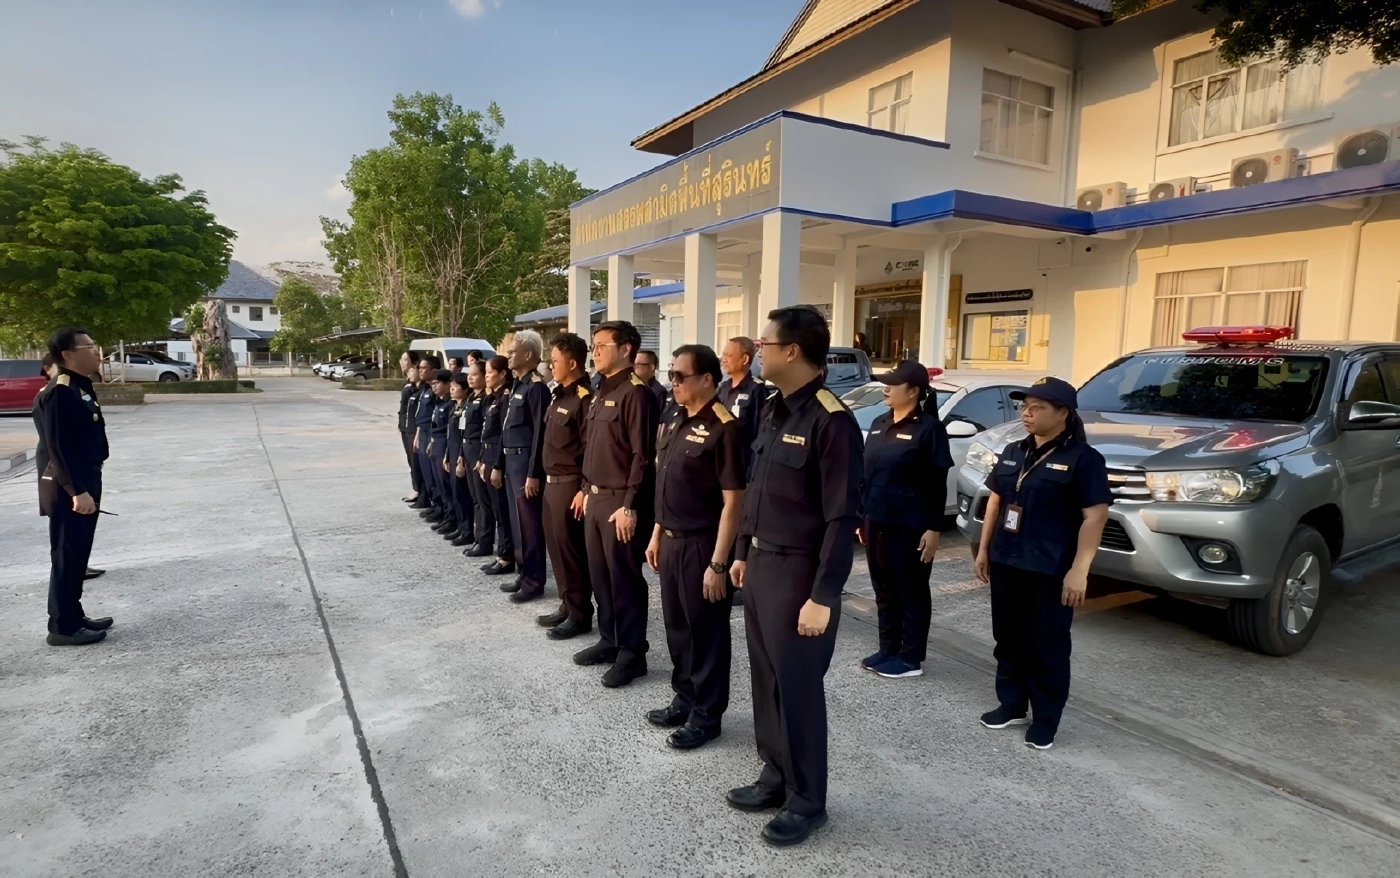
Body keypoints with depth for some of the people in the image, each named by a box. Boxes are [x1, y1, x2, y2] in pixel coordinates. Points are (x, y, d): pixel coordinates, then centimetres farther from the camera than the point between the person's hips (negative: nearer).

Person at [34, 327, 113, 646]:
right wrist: (77, 491, -25)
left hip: (84, 482, 10)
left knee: (77, 555, 16)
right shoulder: (59, 393, -18)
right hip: (69, 489, -10)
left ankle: (74, 617, 26)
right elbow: (58, 447, -23)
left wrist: (88, 486, 19)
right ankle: (63, 627, 8)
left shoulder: (80, 387, 13)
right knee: (67, 557, -1)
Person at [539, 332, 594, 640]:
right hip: (552, 482, 9)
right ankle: (567, 605, 28)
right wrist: (547, 480, 17)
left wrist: (584, 490, -20)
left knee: (572, 550, -1)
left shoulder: (585, 398, -16)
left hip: (570, 485, -9)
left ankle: (580, 615, 11)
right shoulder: (559, 396, 13)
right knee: (556, 547, 16)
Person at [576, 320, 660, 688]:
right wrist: (587, 490, 17)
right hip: (596, 498, 9)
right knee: (600, 575, 16)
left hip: (620, 501, -9)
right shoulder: (601, 393, 14)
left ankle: (632, 652, 13)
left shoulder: (636, 393, -15)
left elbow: (643, 456, -19)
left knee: (624, 578, 1)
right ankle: (609, 640, 30)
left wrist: (630, 506, -20)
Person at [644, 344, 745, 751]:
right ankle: (684, 699, 36)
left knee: (706, 632, 7)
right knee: (677, 626, 18)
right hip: (671, 542, 8)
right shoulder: (674, 423, 9)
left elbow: (733, 501, -20)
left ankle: (707, 715, 22)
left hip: (702, 545, -8)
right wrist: (657, 534, 16)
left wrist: (718, 563, -21)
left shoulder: (723, 428, -18)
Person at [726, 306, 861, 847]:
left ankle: (807, 801, 24)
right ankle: (775, 777, 36)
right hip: (761, 564, 9)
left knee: (798, 688, 5)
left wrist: (823, 597, -20)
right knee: (765, 680, 18)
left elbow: (841, 518, -20)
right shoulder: (773, 410, 9)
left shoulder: (831, 421, -19)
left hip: (798, 573, -8)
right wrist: (743, 553, 18)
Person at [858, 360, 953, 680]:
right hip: (877, 523, 7)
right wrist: (861, 516, 14)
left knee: (911, 592, 6)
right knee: (884, 590, 15)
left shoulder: (928, 428, -10)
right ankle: (888, 650, 28)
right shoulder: (879, 425, 11)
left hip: (910, 527, -7)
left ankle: (911, 658, 17)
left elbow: (937, 484, -12)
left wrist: (934, 528, -14)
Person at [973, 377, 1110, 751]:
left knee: (1047, 647, 4)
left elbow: (1095, 516, -14)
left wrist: (1078, 570, -19)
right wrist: (984, 549, 14)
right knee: (1008, 640, 14)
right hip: (1006, 563, 7)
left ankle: (1045, 719, 18)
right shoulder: (1013, 453, 11)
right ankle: (1011, 705, 29)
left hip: (1050, 570, -6)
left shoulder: (1082, 458, -10)